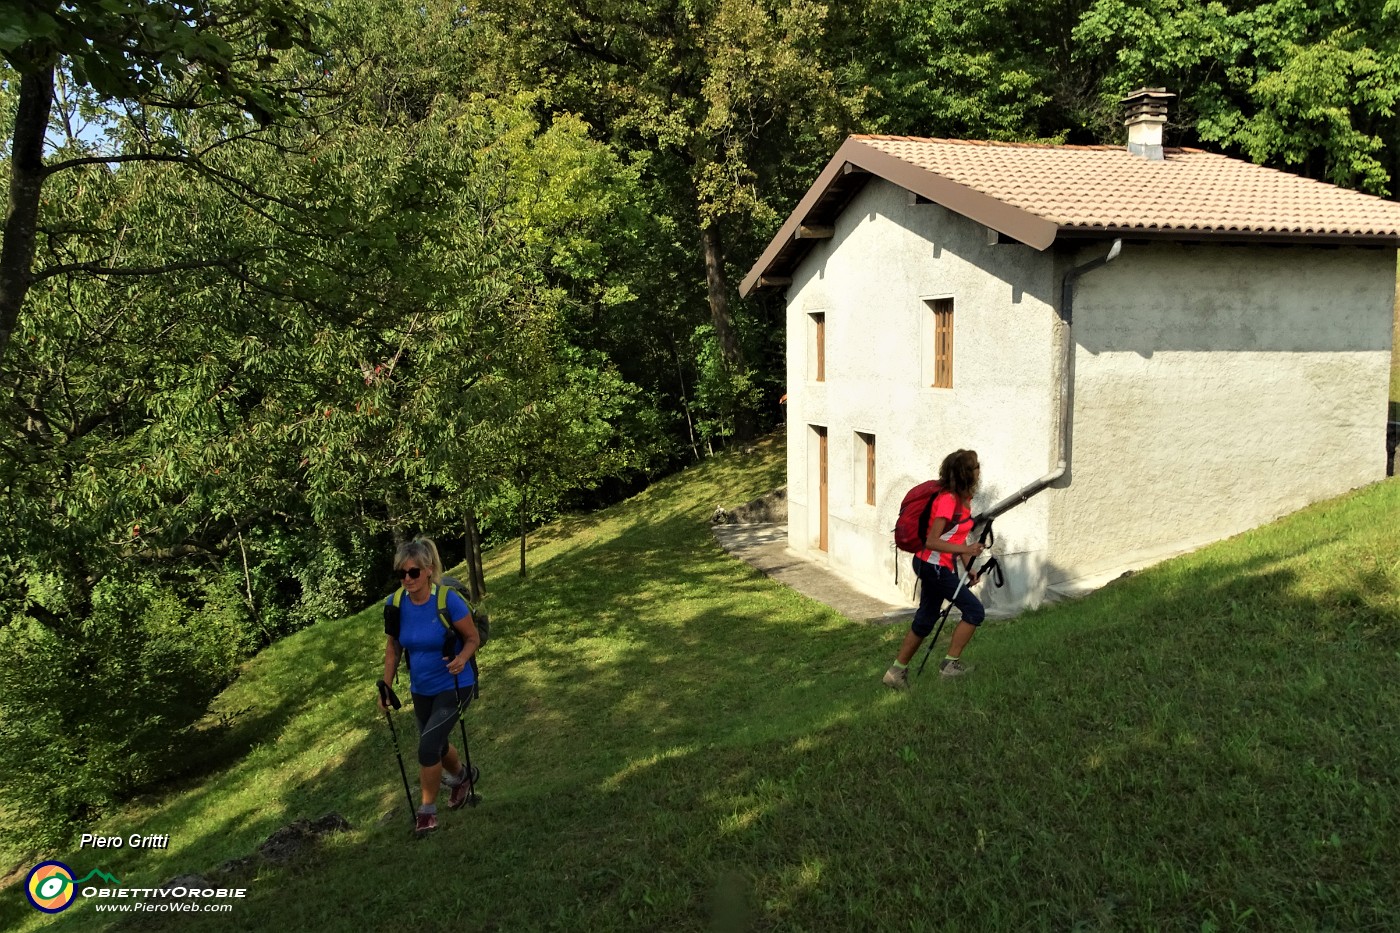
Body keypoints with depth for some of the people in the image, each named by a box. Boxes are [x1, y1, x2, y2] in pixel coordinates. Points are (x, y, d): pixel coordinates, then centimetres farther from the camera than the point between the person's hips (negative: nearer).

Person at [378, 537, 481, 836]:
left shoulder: (448, 600, -24)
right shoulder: (395, 604, -11)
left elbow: (473, 638, -13)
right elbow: (393, 648, 2)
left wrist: (462, 659, -33)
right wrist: (386, 688, 0)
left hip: (453, 686, -5)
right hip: (421, 690, 5)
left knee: (428, 746, -14)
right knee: (436, 746, 20)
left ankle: (428, 809, 10)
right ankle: (463, 776, 52)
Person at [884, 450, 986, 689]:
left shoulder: (963, 498, 7)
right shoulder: (947, 500, -22)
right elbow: (932, 541, -25)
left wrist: (969, 568, 9)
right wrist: (965, 550, -32)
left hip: (941, 567, 10)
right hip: (933, 566, -10)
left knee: (925, 620, 15)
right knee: (975, 610, -6)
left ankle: (897, 671, 25)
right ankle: (951, 664, 4)